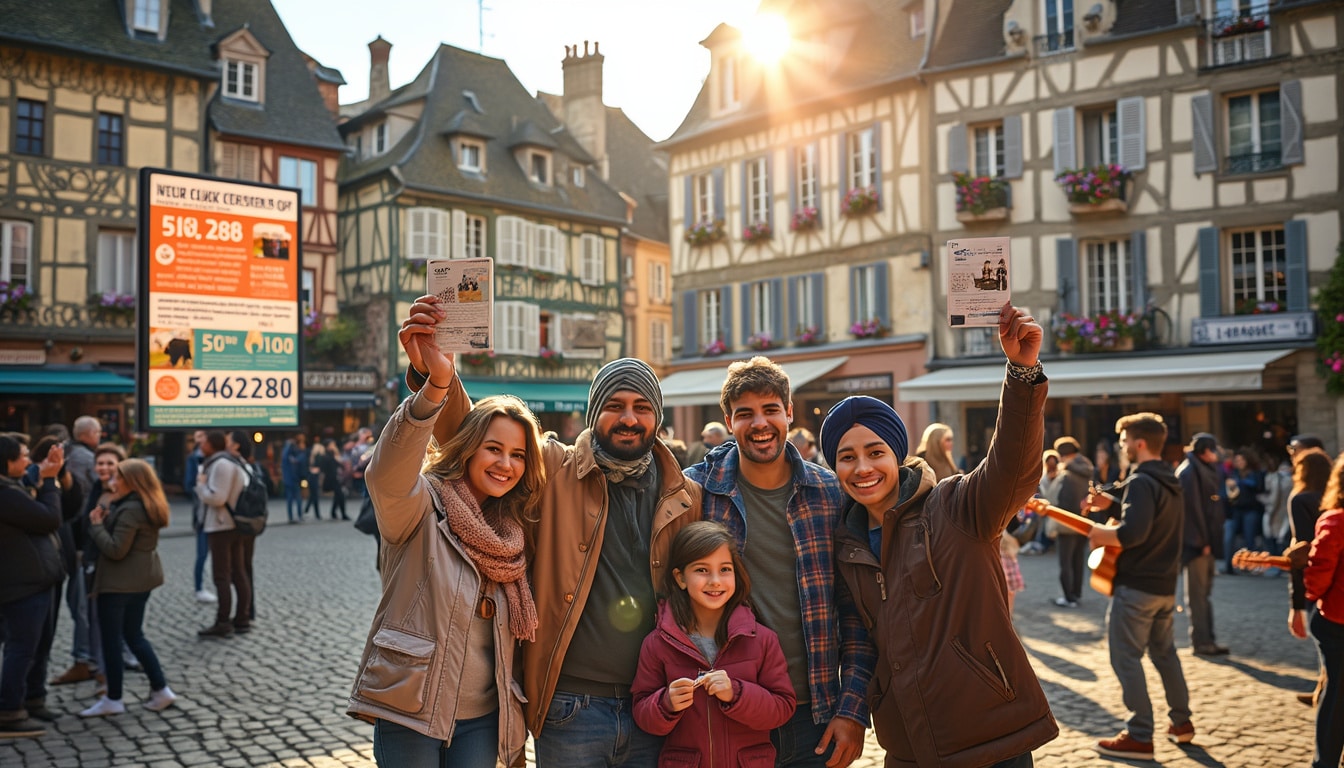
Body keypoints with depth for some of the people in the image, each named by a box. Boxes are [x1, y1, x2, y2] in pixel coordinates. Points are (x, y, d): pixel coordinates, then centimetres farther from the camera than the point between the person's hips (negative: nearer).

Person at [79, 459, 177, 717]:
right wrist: (107, 520, 3)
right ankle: (160, 690, 14)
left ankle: (113, 700, 11)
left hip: (120, 582, -10)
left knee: (111, 639, 2)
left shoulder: (130, 510, -21)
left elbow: (115, 550, -22)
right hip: (142, 578, 10)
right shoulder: (147, 506, 10)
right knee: (134, 635, 16)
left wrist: (97, 524, -12)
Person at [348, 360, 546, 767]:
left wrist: (518, 716, 11)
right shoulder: (423, 507, -11)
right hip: (410, 712, -5)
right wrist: (436, 384, -48)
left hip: (482, 718, 5)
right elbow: (388, 473, -34)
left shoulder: (511, 531, 6)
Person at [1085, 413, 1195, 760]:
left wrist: (1099, 534, -14)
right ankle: (1181, 721, 29)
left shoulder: (1141, 481, -20)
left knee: (1126, 658, -2)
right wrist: (1113, 505, 15)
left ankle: (1140, 737, 1)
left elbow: (1133, 533, -30)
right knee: (1164, 652, 21)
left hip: (1136, 585, -10)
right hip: (1165, 584, 10)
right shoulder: (1169, 481, 10)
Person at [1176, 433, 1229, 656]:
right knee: (1197, 594, -3)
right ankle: (1201, 641, 1)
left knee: (1204, 593, 12)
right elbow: (1193, 508, -18)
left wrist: (1211, 540, 11)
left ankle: (1207, 639, 17)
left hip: (1206, 542, 9)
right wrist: (1202, 541, -19)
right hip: (1195, 543, -9)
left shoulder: (1207, 471, 16)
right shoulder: (1189, 472, -12)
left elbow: (1213, 508, 18)